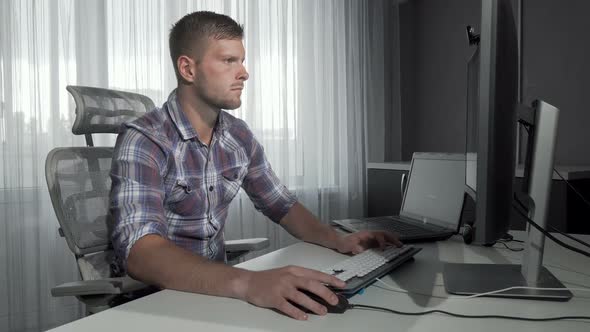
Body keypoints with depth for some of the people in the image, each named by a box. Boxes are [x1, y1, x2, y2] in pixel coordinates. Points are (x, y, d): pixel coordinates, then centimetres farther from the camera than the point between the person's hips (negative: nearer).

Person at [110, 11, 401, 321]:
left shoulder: (239, 136, 0)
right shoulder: (142, 140, -19)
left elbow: (281, 205, 10)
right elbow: (138, 252, -31)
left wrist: (338, 240, -8)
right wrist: (245, 283, -46)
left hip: (215, 287, 6)